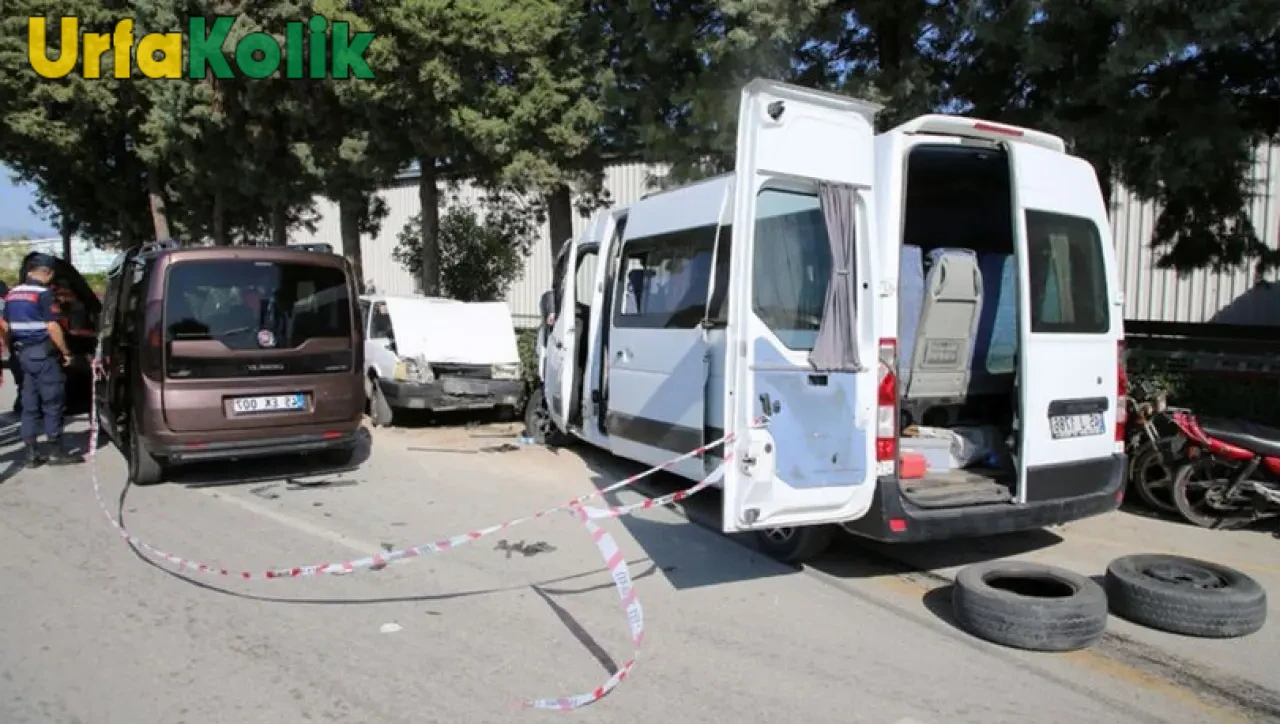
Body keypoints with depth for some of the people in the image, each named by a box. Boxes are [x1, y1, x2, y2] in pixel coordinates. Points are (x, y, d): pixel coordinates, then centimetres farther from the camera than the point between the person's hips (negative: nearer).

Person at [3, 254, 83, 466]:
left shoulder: (12, 293, 12)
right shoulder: (44, 293, -12)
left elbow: (6, 326, 16)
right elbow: (52, 327, -17)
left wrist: (13, 350, 23)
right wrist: (65, 352, -9)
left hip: (22, 353, 8)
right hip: (43, 353, -8)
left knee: (30, 405, 10)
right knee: (52, 403, -1)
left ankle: (32, 453, 12)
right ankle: (56, 452, 2)